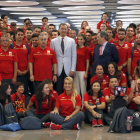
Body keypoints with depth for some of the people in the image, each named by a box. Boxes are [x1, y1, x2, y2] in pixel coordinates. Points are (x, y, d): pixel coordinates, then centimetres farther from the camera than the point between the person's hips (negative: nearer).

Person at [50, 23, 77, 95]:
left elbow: (74, 56, 6)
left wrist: (73, 69, -2)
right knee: (58, 90, -1)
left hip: (68, 70, 0)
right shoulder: (53, 41, 7)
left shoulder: (72, 41, 8)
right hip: (58, 69, 0)